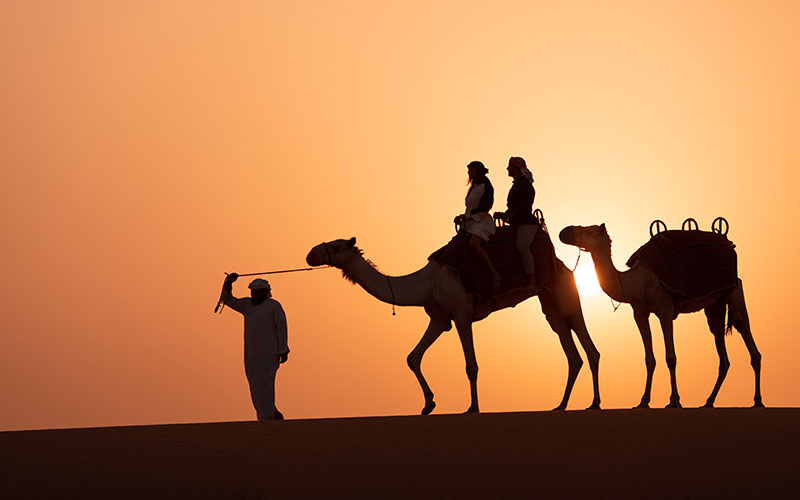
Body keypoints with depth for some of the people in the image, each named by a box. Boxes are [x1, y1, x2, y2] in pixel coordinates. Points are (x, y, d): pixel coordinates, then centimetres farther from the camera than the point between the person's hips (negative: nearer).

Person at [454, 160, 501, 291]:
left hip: (482, 222, -10)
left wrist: (465, 216, -11)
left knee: (474, 244, -36)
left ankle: (495, 274, -40)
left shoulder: (485, 186, -4)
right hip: (471, 224, 10)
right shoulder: (472, 188, 22)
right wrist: (462, 220, 5)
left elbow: (483, 207, -14)